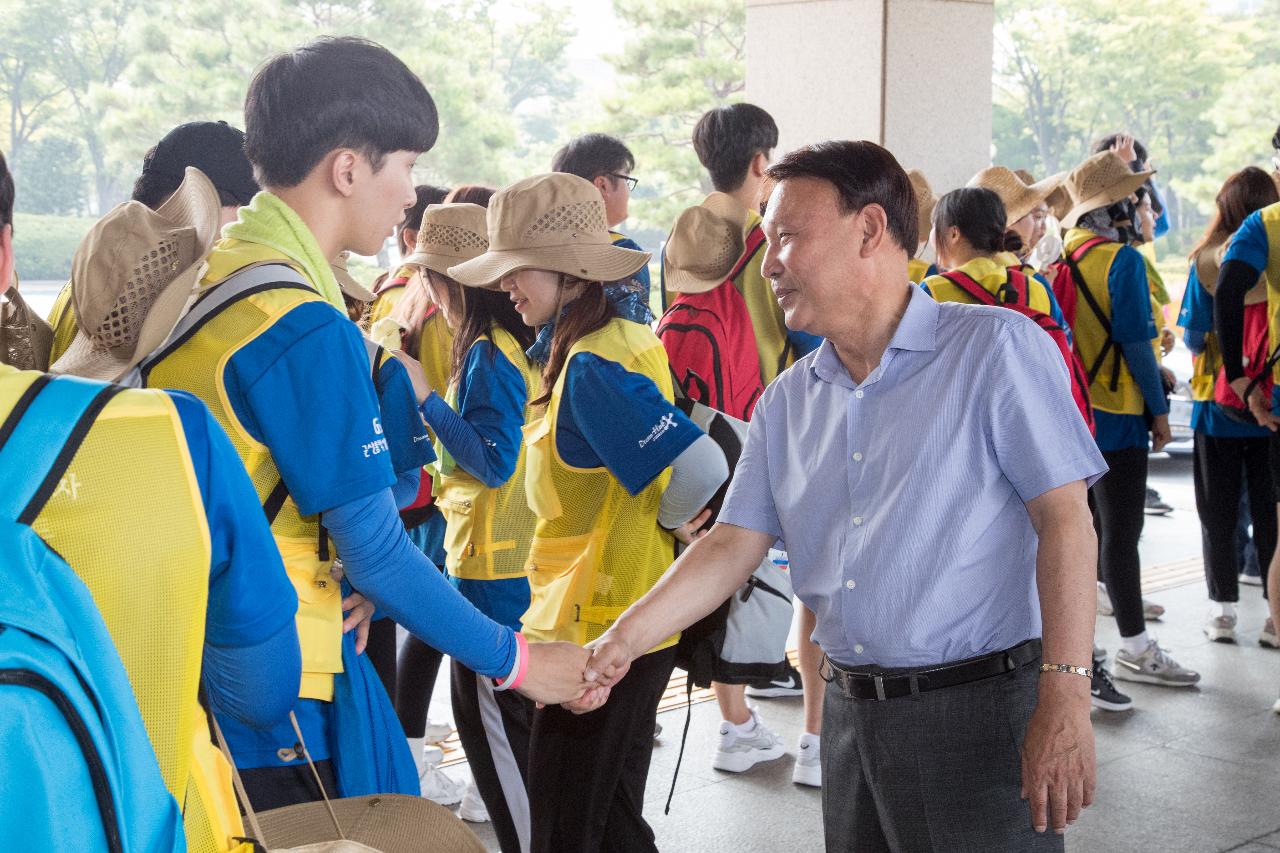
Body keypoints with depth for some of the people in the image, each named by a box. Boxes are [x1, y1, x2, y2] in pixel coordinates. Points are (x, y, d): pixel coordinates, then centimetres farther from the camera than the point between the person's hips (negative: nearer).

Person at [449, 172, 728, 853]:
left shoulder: (593, 365, -22)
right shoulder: (623, 333, 7)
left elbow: (701, 466, -30)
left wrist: (668, 519, -10)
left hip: (600, 634, -10)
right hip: (630, 623, 10)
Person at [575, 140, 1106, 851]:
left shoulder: (995, 348, -8)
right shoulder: (788, 403, 11)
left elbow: (1065, 520, -12)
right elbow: (735, 544, 9)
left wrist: (1065, 702, -18)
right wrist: (624, 641, -3)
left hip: (980, 712, -5)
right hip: (851, 713, 6)